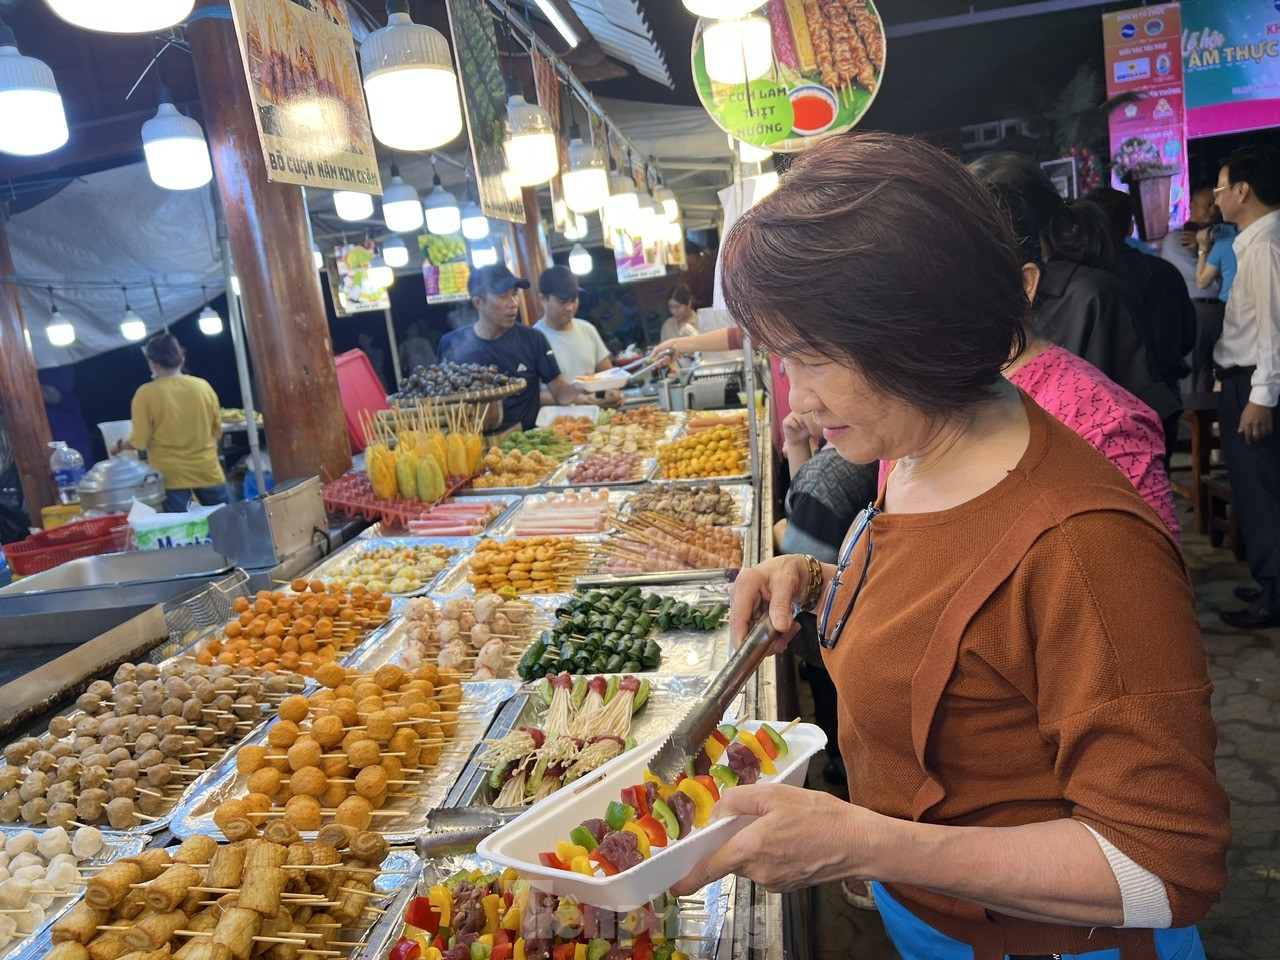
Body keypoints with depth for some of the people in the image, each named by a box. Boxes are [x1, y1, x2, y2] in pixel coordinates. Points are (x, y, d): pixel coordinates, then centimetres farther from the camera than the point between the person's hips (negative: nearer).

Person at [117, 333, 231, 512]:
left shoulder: (146, 394, -11)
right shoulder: (203, 386, -3)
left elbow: (139, 442, -8)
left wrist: (120, 446, 13)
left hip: (170, 475, -2)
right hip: (207, 470, 2)